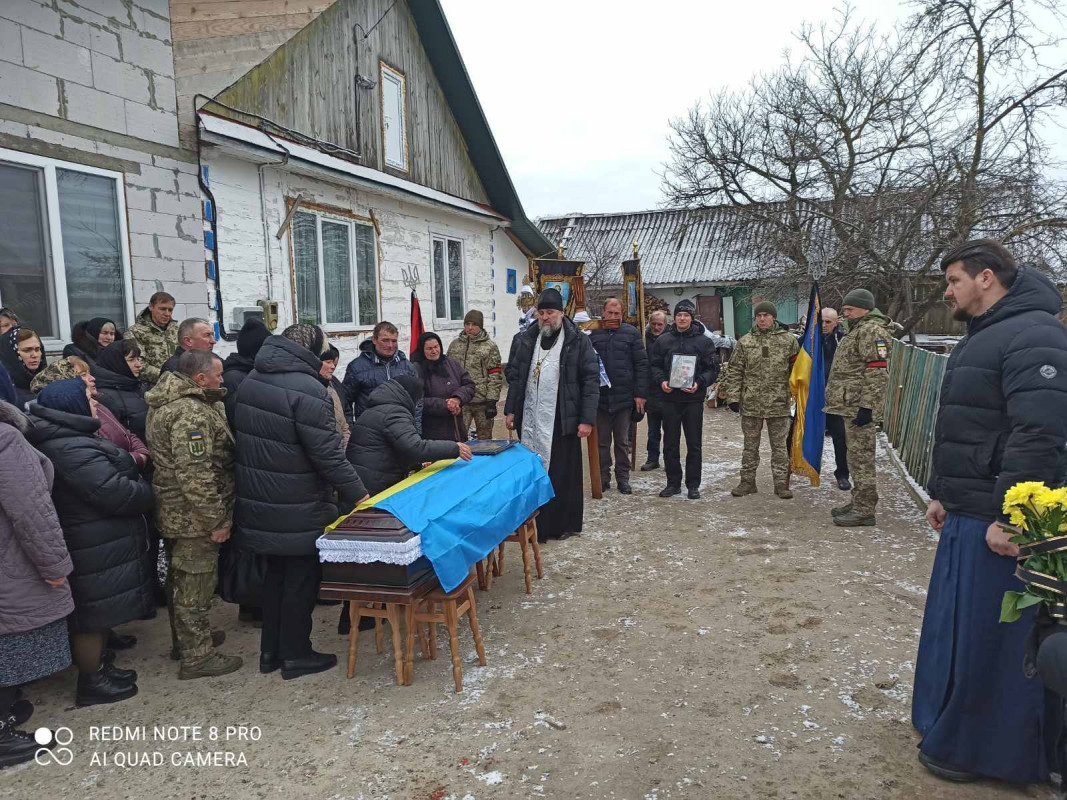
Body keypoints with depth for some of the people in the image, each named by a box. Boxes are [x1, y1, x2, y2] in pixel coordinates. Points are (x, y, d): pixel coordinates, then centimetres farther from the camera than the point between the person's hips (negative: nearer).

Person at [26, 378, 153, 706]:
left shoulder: (67, 440, 11)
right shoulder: (73, 449, -24)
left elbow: (107, 479, 15)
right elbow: (115, 494, -26)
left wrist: (128, 463, -1)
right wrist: (149, 493, -10)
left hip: (98, 543, 11)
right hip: (96, 549, -11)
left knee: (98, 612, 22)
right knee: (93, 614, 4)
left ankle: (98, 666, 36)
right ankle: (91, 683, 19)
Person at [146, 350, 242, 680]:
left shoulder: (171, 401, 10)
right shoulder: (191, 412, -24)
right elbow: (196, 475, -27)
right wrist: (217, 520, -22)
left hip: (176, 513, 11)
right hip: (194, 517, -11)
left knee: (182, 577, 22)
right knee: (196, 582, 1)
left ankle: (186, 637, 39)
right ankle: (196, 656, 13)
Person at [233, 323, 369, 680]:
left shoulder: (252, 381, 6)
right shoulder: (306, 389, -22)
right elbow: (328, 454, -23)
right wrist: (357, 494, -14)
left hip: (259, 502, 8)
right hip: (299, 510, -8)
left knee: (276, 572, 20)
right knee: (301, 578, 7)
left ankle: (270, 650, 30)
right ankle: (295, 654, 19)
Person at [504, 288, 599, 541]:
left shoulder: (578, 342, -3)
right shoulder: (524, 340, 9)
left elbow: (591, 381, -6)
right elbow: (514, 377, 14)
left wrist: (587, 419, -11)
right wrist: (510, 410, 9)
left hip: (562, 420, -3)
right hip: (529, 420, 4)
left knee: (564, 474, 3)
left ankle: (565, 524, 17)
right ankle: (534, 524, 19)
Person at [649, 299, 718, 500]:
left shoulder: (704, 341, 1)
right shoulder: (663, 340, 6)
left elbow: (712, 368, 0)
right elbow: (655, 366, 10)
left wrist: (700, 383, -16)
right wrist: (661, 381, -8)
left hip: (694, 398, -2)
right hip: (670, 398, 2)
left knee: (694, 444, 4)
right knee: (670, 443, 7)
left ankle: (693, 485, 14)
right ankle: (673, 483, 18)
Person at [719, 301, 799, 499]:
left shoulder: (789, 340, 1)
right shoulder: (745, 342, 4)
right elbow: (735, 372, 3)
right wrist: (733, 397, -4)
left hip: (779, 403, -1)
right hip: (751, 403, 1)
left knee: (780, 445, 8)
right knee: (750, 445, 11)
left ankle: (781, 483, 17)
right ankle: (748, 481, 21)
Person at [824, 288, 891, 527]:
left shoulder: (872, 330, -12)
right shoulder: (857, 330, 21)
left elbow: (877, 374, -20)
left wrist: (867, 407, -23)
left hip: (859, 409, -10)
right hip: (850, 407, 11)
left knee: (861, 457, -7)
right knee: (856, 456, 16)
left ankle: (864, 510, -3)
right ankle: (858, 502, 25)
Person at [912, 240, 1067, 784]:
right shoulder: (981, 337, 18)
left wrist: (1010, 517, -25)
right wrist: (941, 493, 22)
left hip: (999, 523, -10)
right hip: (966, 516, 10)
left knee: (987, 638, 1)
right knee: (953, 626, 18)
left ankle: (974, 751, 16)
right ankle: (951, 727, 34)